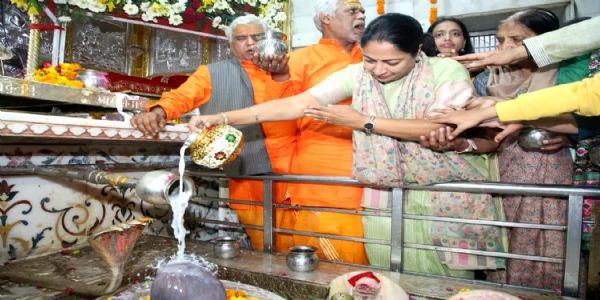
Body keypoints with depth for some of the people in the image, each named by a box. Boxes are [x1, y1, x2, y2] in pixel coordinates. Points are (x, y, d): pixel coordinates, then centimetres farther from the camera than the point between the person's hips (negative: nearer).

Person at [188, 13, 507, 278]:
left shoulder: (448, 71, -12)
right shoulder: (357, 75, -7)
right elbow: (296, 103, -14)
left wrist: (363, 121, -24)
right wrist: (221, 118, -22)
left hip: (452, 193, -1)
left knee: (449, 278, 8)